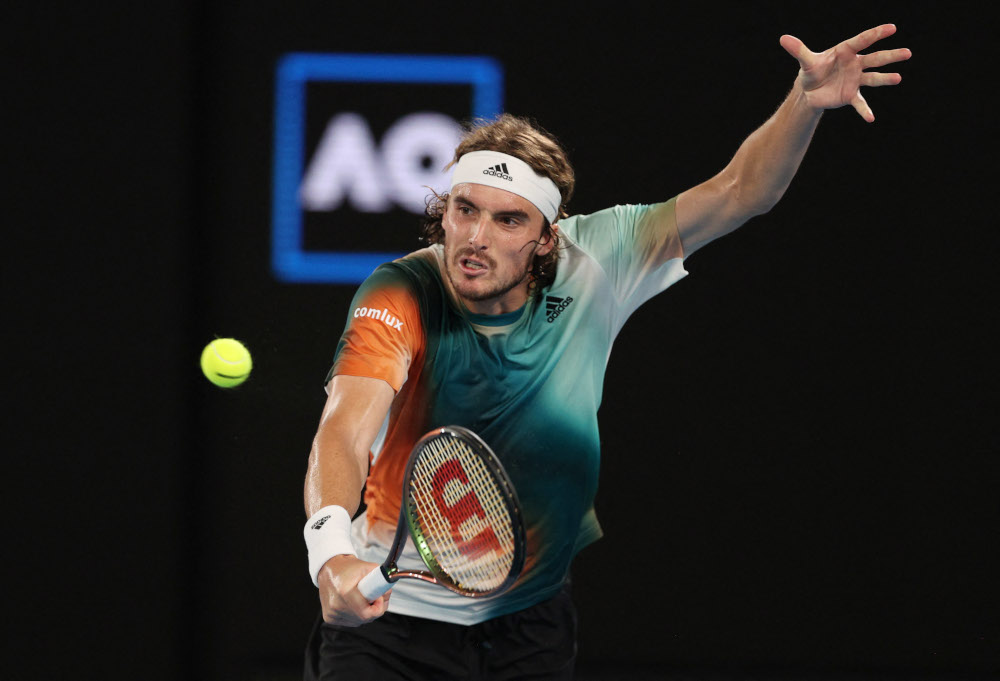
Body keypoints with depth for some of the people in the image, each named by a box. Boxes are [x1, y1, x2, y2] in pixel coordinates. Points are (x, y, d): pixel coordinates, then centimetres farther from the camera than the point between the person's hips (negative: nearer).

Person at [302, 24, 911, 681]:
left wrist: (808, 101, -29)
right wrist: (331, 544, -58)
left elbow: (737, 193, -10)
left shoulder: (589, 269, -11)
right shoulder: (401, 295, -22)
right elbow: (345, 432, -38)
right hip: (394, 622, -3)